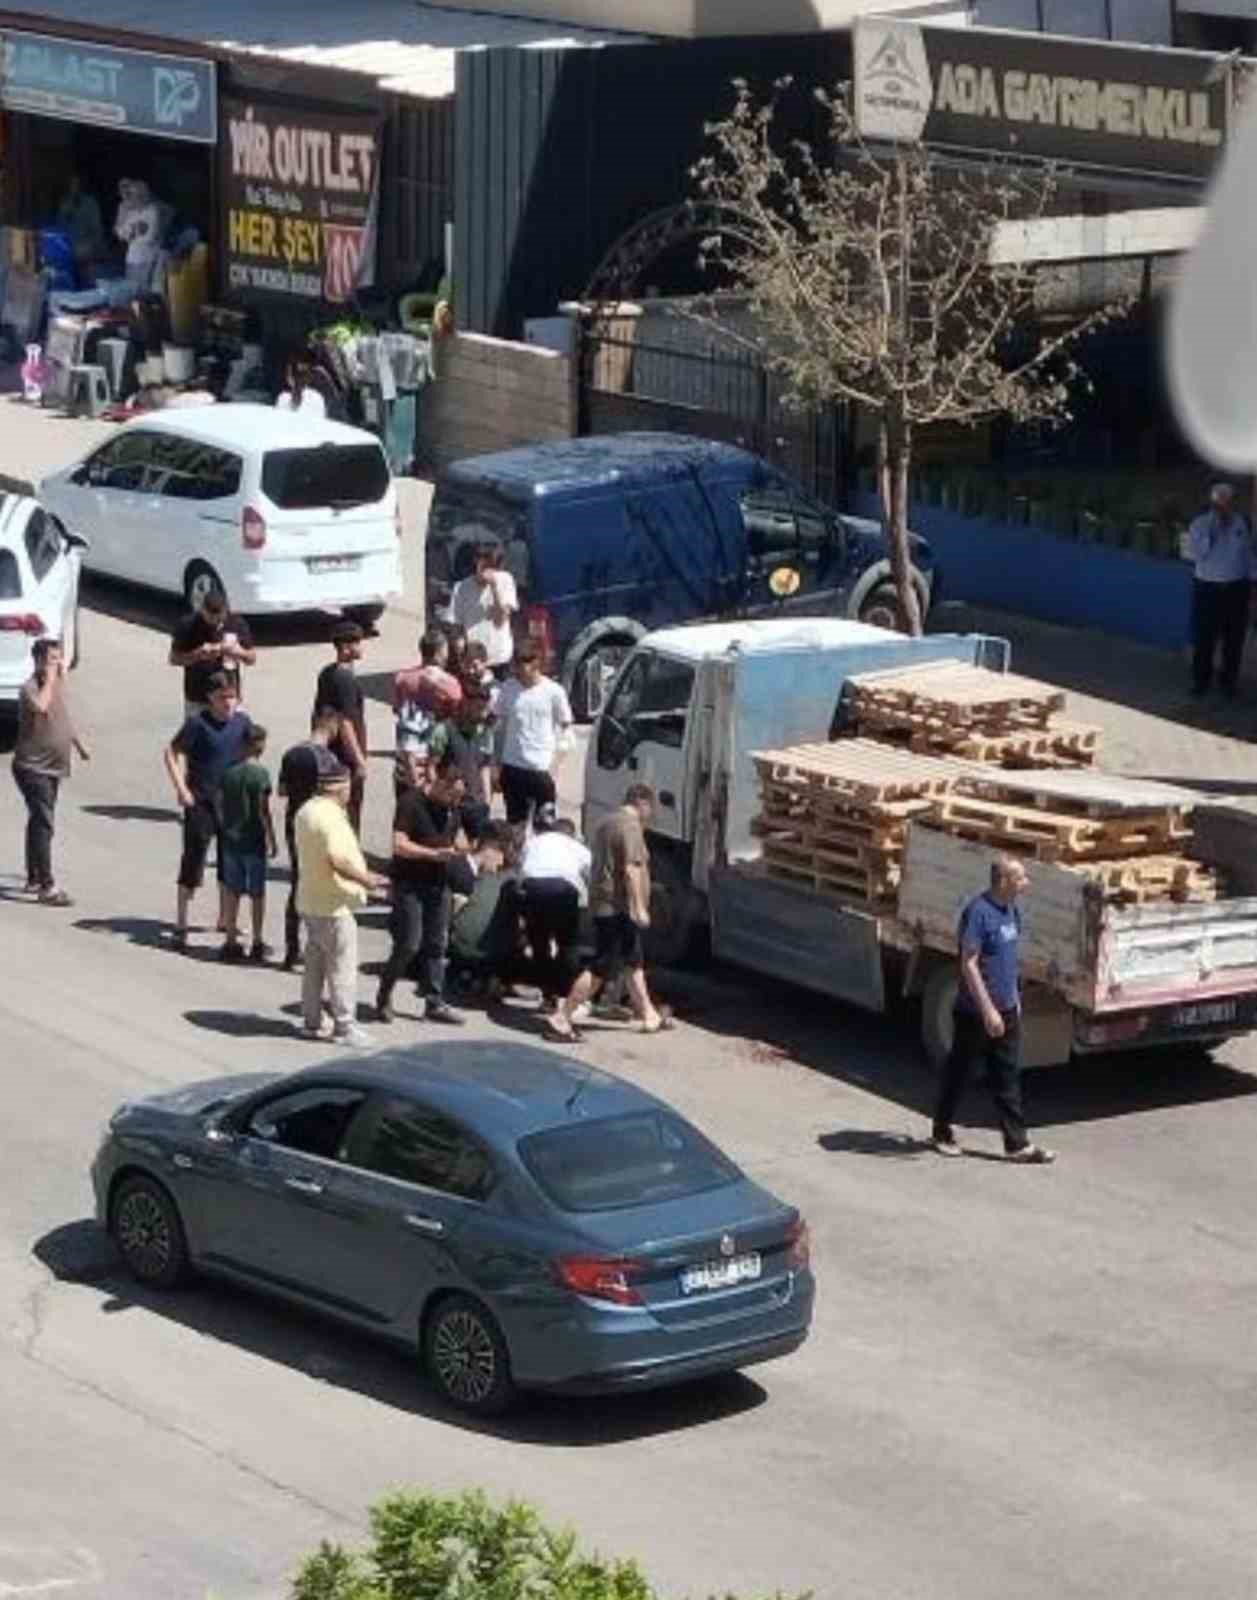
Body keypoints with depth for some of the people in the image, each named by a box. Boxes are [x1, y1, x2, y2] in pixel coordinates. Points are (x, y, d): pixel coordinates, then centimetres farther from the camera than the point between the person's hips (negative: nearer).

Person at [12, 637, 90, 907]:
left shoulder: (59, 684, 9)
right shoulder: (30, 688, -17)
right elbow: (40, 706, -40)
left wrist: (79, 744, 31)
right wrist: (49, 680, -27)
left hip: (53, 767, 9)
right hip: (33, 767, -9)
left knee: (39, 822, 18)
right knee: (44, 824, -14)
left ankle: (34, 878, 28)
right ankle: (47, 887, -17)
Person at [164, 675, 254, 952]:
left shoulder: (242, 722, 0)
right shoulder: (198, 723, -13)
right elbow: (172, 753, -9)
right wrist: (181, 788, -15)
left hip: (233, 801, 5)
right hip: (201, 801, -5)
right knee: (194, 859, -5)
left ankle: (225, 919, 29)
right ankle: (181, 926, 1)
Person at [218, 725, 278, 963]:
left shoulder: (228, 773, 2)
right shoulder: (260, 774, -13)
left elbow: (222, 806, 6)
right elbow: (263, 811, -14)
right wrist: (272, 840, -6)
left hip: (230, 839, 4)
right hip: (253, 841, -4)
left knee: (231, 891, 10)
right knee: (257, 893, 5)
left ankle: (231, 941, 12)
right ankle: (257, 944, 9)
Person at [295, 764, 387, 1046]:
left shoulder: (306, 810, 10)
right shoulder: (331, 817, -22)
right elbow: (337, 861, -30)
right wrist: (366, 879, -19)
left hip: (310, 901, 10)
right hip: (334, 905, -10)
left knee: (315, 964, 17)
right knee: (342, 967, -2)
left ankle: (311, 1021, 23)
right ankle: (344, 1026, 1)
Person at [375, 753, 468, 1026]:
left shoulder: (451, 806, 8)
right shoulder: (411, 802, -15)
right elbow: (399, 845, -21)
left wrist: (459, 847, -2)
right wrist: (434, 853, -27)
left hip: (438, 883, 7)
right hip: (409, 883, -7)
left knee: (437, 945, 7)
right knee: (408, 945, -8)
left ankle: (434, 1003, 12)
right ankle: (384, 996, 11)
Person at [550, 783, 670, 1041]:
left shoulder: (607, 822, 16)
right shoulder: (631, 826, -15)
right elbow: (631, 868, -24)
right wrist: (639, 907, -24)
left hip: (603, 904, 11)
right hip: (618, 907, -11)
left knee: (635, 962, 19)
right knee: (601, 969, -9)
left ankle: (649, 1016, 28)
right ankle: (560, 1019, -11)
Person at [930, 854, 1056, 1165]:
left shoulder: (1012, 909, 5)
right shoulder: (978, 913, -21)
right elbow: (968, 965, -22)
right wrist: (988, 1010, -24)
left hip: (1006, 1010, 8)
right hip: (976, 1011, -7)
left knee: (1008, 1078, 8)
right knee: (960, 1072, 8)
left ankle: (1017, 1144, 11)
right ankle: (942, 1133, 24)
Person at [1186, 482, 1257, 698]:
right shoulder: (1199, 524, -6)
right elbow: (1195, 554, -18)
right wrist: (1210, 531, -24)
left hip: (1236, 589, 2)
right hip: (1207, 588, -2)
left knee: (1234, 639, 8)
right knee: (1204, 639, 0)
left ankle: (1229, 682, 20)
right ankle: (1201, 681, 13)